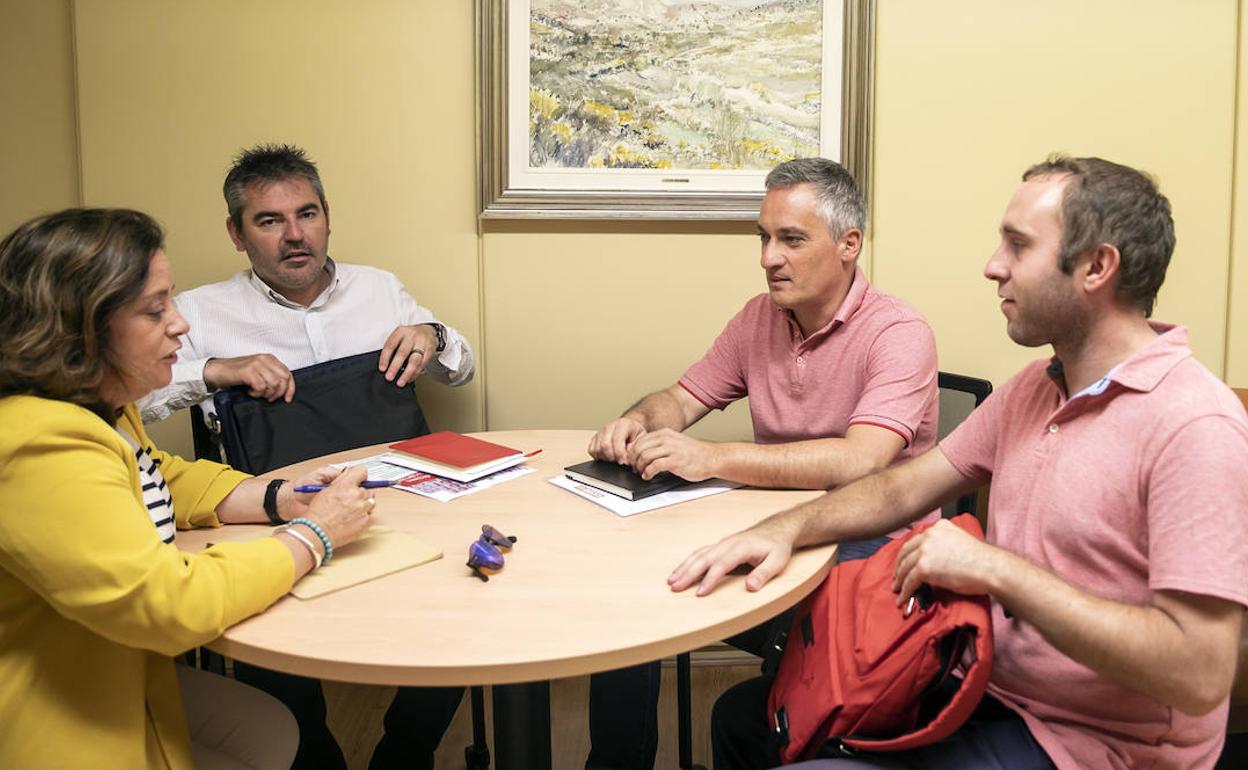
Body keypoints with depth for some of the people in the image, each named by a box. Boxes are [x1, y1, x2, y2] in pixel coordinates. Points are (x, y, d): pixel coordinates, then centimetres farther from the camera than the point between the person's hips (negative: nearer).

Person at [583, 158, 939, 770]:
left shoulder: (898, 333, -15)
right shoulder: (759, 318, 7)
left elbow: (860, 462, -29)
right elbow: (679, 400, 12)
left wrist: (715, 459, -33)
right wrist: (637, 423, -13)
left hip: (870, 543, -6)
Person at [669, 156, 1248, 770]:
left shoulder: (1194, 426, -22)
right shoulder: (1032, 389, 7)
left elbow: (1199, 674, -28)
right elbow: (904, 488, 10)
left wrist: (996, 569, -26)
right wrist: (787, 529, -7)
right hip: (987, 692, 8)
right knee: (743, 716, 11)